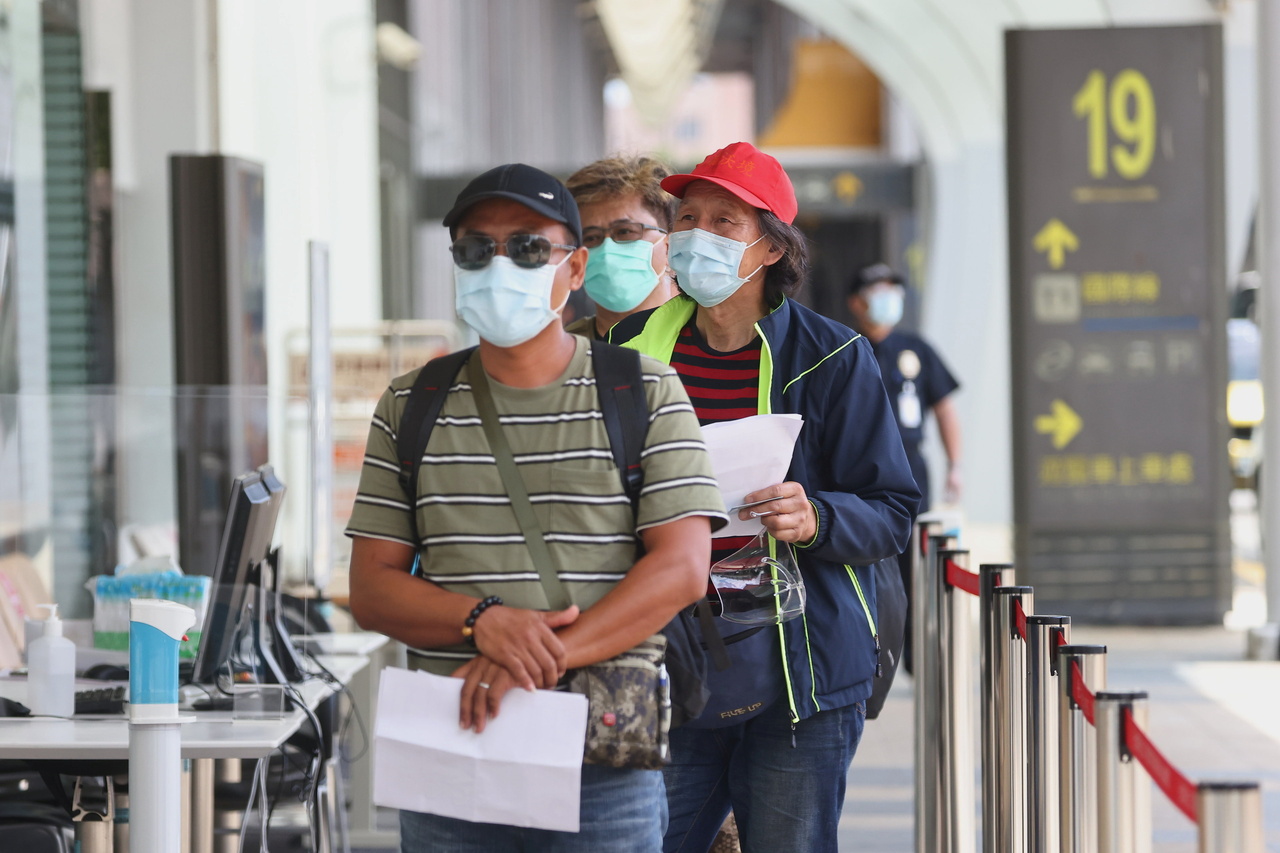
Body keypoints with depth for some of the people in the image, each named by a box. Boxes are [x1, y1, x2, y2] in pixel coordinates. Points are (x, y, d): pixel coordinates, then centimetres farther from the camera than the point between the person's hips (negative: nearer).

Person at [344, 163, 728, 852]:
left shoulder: (646, 396, 3)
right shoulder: (410, 408, 10)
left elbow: (682, 568, -8)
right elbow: (370, 589, 5)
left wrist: (551, 654, -19)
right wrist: (486, 621, -14)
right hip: (444, 756, 2)